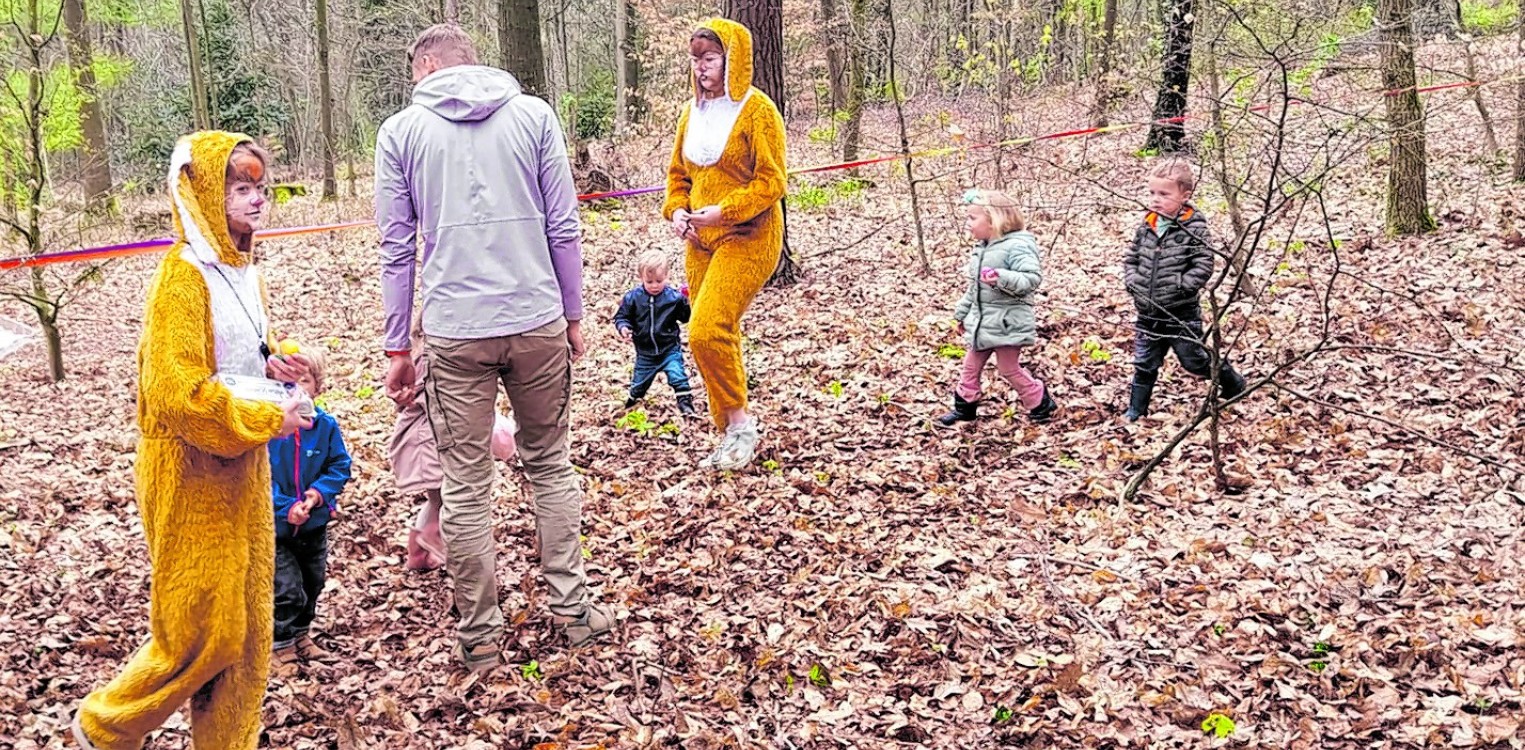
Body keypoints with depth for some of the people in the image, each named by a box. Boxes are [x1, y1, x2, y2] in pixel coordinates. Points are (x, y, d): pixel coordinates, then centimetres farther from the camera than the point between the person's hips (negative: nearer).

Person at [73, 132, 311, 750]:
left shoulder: (243, 270, 9)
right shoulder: (183, 276, -18)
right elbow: (178, 391, -24)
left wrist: (275, 365, 1)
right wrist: (267, 419, -19)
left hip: (243, 467, 8)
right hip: (192, 475, -8)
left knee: (248, 625, 12)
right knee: (200, 633, 1)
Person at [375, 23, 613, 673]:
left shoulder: (399, 131, 3)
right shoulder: (534, 113, 5)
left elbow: (396, 248, 2)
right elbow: (563, 226, 3)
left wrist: (397, 347, 7)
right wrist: (572, 315, 12)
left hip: (454, 333, -1)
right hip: (539, 324, 2)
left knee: (465, 486, 8)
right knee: (550, 463, 18)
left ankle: (479, 635, 17)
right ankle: (571, 607, 21)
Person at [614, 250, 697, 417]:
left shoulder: (673, 297, -11)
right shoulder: (633, 298, -9)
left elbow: (685, 317, -5)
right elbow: (622, 317, 0)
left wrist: (687, 302, -23)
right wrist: (623, 328, -21)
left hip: (670, 348, -2)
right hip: (645, 352, 2)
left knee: (678, 376, -15)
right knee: (640, 380, 19)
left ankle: (685, 403, -3)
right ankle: (634, 399, 46)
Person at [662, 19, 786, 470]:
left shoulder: (756, 110, -8)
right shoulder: (692, 113, 12)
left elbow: (772, 180, -12)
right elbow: (678, 173, 20)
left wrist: (724, 211, -19)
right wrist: (677, 210, 1)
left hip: (747, 239, -7)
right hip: (701, 241, 7)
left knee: (707, 331, -19)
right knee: (719, 337, 8)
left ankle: (739, 421, 0)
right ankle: (733, 436, 18)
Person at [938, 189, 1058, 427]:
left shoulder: (1017, 246, -20)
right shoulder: (981, 248, 9)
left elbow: (1032, 278, -29)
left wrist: (1003, 278, -42)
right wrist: (962, 313, 24)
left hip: (1007, 324, -9)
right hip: (982, 322, 9)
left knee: (1009, 368, 2)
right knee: (971, 365, 15)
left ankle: (1041, 405, 20)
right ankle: (964, 407, 29)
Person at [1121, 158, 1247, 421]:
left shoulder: (1194, 228, -15)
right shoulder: (1146, 226, 2)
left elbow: (1203, 267, -16)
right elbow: (1131, 258, 12)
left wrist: (1178, 286, -22)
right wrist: (1132, 281, -4)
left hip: (1181, 313, -5)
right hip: (1148, 312, 5)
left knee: (1195, 360, 9)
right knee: (1144, 364, 12)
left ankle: (1232, 383, 33)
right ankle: (1136, 409, 23)